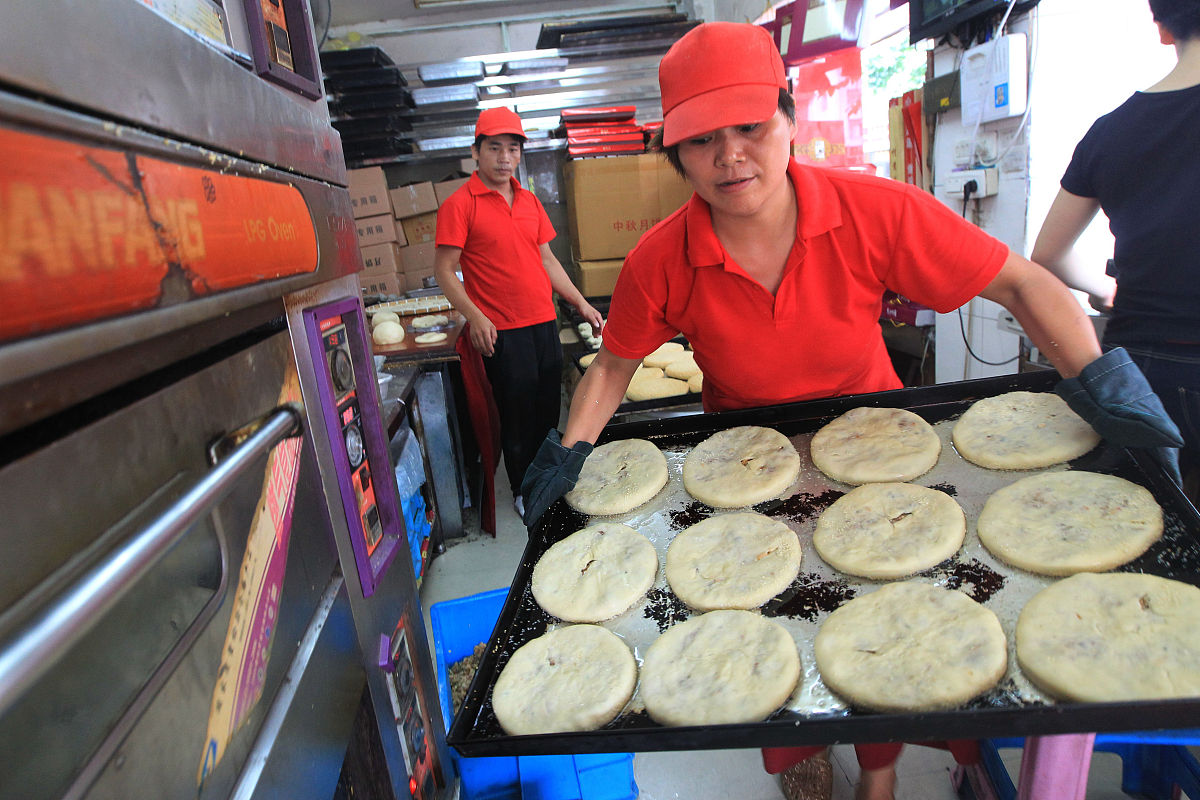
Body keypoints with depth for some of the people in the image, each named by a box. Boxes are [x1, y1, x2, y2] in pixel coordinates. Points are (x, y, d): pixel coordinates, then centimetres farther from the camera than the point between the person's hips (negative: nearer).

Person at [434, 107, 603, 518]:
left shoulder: (529, 201, 13)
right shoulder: (459, 204, -6)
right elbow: (444, 270, -8)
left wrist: (581, 303, 13)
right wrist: (475, 317, -20)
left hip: (545, 323, 6)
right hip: (501, 331, -6)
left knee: (549, 410, 13)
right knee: (518, 417, 4)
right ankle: (523, 492, 24)